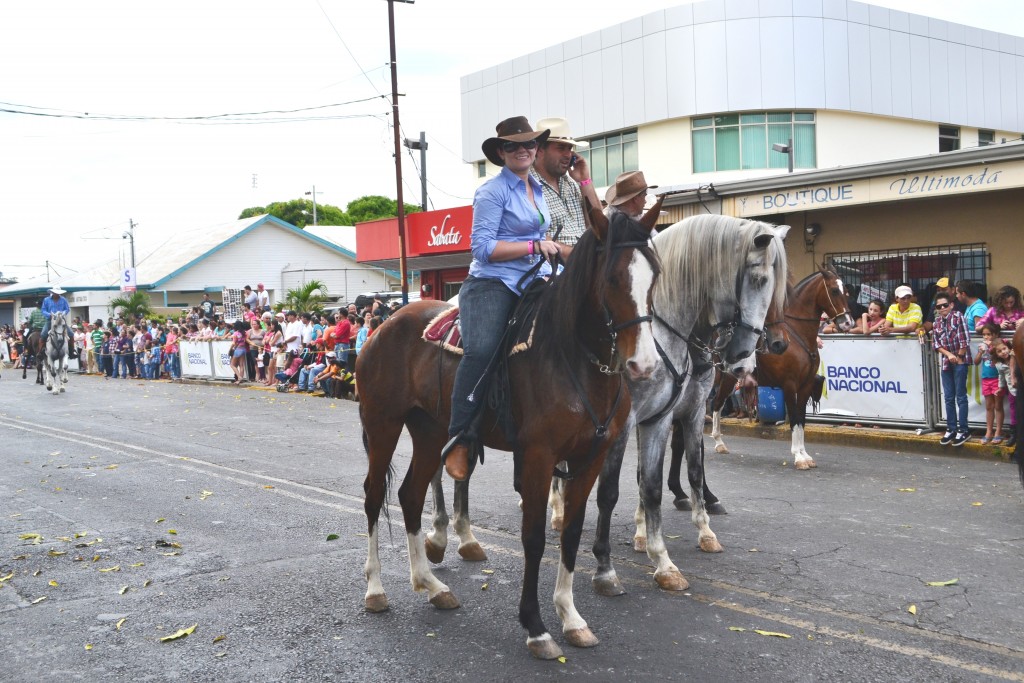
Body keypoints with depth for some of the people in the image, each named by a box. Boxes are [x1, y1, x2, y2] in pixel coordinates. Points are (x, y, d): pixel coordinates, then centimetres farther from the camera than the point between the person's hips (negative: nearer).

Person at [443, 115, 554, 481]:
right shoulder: (493, 191, -3)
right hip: (492, 285, -8)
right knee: (482, 351, -31)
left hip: (532, 285, 8)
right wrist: (535, 246, -13)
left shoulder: (537, 189, 22)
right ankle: (458, 440, -24)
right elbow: (483, 248, -12)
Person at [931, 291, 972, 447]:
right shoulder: (937, 321, 7)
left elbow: (964, 340, -12)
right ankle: (951, 429, 17)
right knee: (948, 397, 9)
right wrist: (949, 354, -9)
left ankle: (963, 430, 3)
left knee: (960, 396, -2)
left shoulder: (958, 316, -8)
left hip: (960, 360, -5)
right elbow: (935, 343, 5)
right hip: (946, 362, 5)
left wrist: (959, 357, -8)